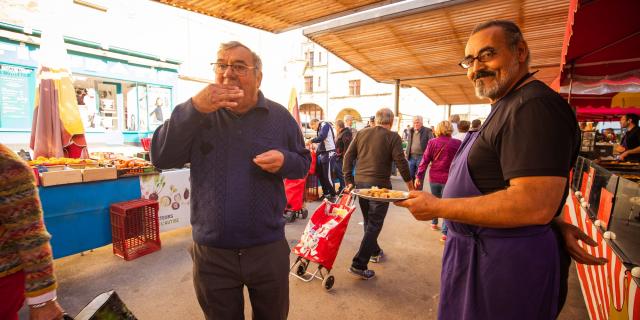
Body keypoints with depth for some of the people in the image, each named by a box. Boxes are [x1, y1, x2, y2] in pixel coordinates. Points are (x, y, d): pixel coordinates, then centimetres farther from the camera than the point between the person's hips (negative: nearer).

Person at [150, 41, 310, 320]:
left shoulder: (280, 116, 0)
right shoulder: (199, 115, 0)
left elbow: (303, 163, 6)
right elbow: (161, 158, -10)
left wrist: (284, 161, -18)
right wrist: (193, 108, -23)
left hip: (269, 249, 0)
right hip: (211, 253, 1)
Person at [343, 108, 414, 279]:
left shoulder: (361, 133, 6)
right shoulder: (393, 137, -7)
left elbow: (348, 156, 4)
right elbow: (400, 161, -10)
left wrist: (349, 180, 7)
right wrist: (409, 182, 4)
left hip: (360, 182, 6)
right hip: (379, 185, -5)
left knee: (368, 221, 21)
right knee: (374, 225, 2)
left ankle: (374, 252, 40)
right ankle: (359, 265, 0)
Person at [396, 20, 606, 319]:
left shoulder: (536, 105, -21)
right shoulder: (507, 107, 12)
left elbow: (535, 205, -30)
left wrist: (438, 207, -24)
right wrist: (556, 224, 4)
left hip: (504, 264, -9)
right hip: (481, 250, 10)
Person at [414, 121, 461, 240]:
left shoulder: (432, 142, -5)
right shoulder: (457, 143, -7)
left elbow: (425, 160, -5)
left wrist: (418, 176, -1)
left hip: (434, 178, 2)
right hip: (449, 179, -2)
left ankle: (434, 223, 38)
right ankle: (445, 232, 1)